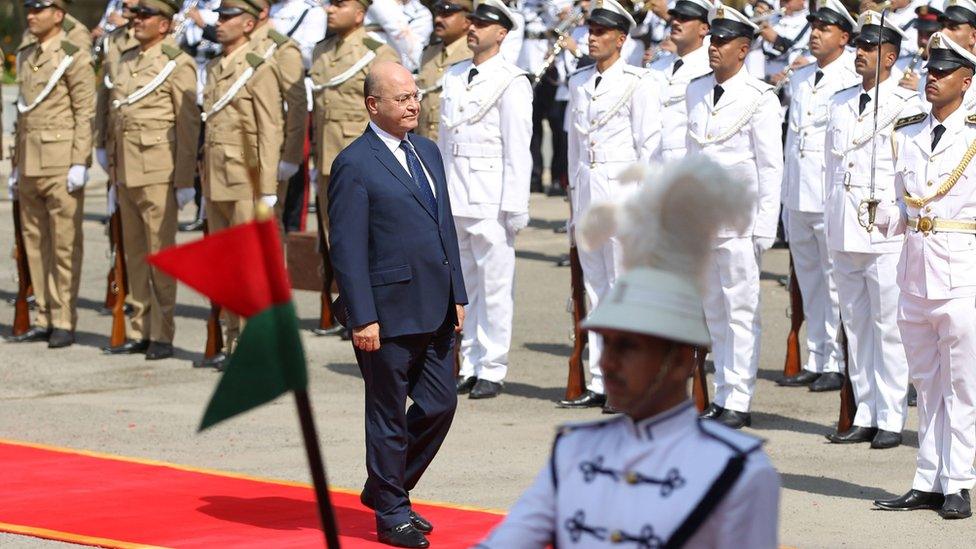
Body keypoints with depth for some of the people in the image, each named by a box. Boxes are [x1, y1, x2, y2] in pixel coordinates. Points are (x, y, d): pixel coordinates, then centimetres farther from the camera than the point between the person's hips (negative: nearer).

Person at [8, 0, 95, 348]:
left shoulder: (74, 57, -6)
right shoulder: (25, 57, 16)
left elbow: (85, 114, -10)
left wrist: (80, 163, -16)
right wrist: (16, 165, 18)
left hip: (61, 164, -7)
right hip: (30, 164, 7)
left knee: (64, 244, -3)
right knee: (35, 242, 8)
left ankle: (64, 322, -1)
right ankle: (44, 319, 13)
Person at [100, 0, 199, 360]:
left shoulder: (177, 64, -5)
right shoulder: (125, 62, 16)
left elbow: (188, 125, -8)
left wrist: (185, 181, -12)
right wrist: (114, 177, 18)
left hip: (158, 174, -7)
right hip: (127, 174, 7)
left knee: (160, 253, -4)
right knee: (134, 256, 9)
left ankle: (162, 336, 0)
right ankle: (139, 332, 14)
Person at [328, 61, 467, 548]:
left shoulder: (427, 152, 14)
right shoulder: (355, 165, -11)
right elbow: (346, 249, -13)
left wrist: (457, 294, 13)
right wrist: (363, 318, -17)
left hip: (435, 310, 7)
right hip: (389, 310, -7)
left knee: (439, 404, 11)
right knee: (389, 414, 4)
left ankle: (387, 488, 28)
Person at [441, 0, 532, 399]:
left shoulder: (511, 82, -5)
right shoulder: (453, 77, 15)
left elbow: (518, 149, -8)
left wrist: (515, 206, -12)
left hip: (491, 198, -6)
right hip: (454, 197, 6)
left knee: (494, 285, -4)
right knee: (463, 286, 9)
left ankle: (492, 370, 2)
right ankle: (469, 367, 15)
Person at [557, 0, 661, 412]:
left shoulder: (638, 83, -6)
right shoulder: (579, 82, 14)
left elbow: (650, 146, -7)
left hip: (624, 191, -7)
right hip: (587, 190, 7)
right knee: (596, 293, 9)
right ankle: (599, 385, 12)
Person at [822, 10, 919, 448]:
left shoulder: (906, 104, -3)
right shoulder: (840, 103, 15)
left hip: (886, 231, -6)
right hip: (844, 230, 6)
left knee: (888, 326, -4)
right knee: (856, 325, 8)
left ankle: (891, 420, 1)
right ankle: (865, 416, 14)